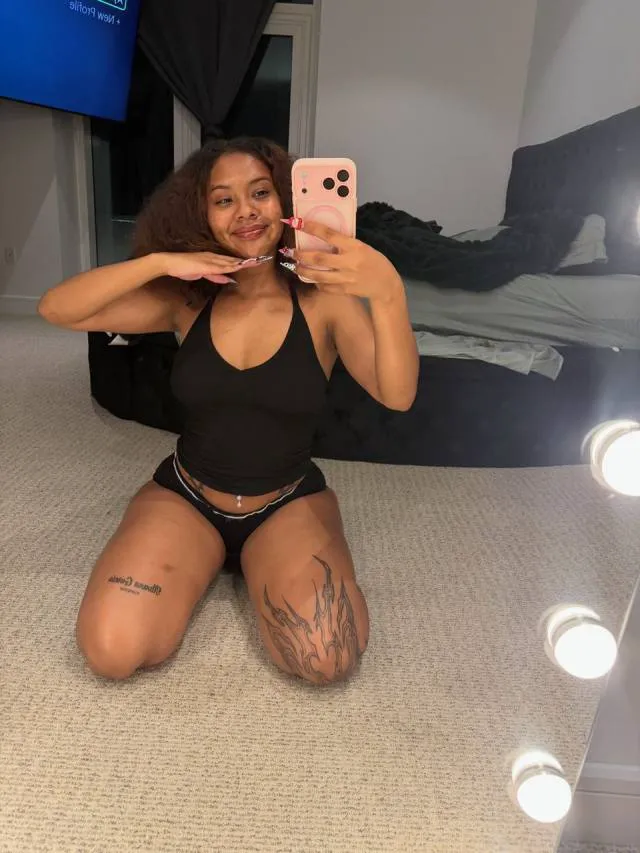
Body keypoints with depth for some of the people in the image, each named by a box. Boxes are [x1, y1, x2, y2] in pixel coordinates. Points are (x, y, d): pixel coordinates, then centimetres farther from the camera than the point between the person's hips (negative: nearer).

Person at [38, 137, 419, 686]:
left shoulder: (322, 301, -12)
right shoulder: (186, 300, -5)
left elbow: (397, 396, -26)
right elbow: (55, 310, -10)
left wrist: (387, 292, -45)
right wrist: (158, 263, -24)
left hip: (289, 505, -1)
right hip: (185, 497, 2)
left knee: (328, 659, -24)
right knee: (111, 651, -18)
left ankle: (253, 562, 8)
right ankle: (210, 559, 13)